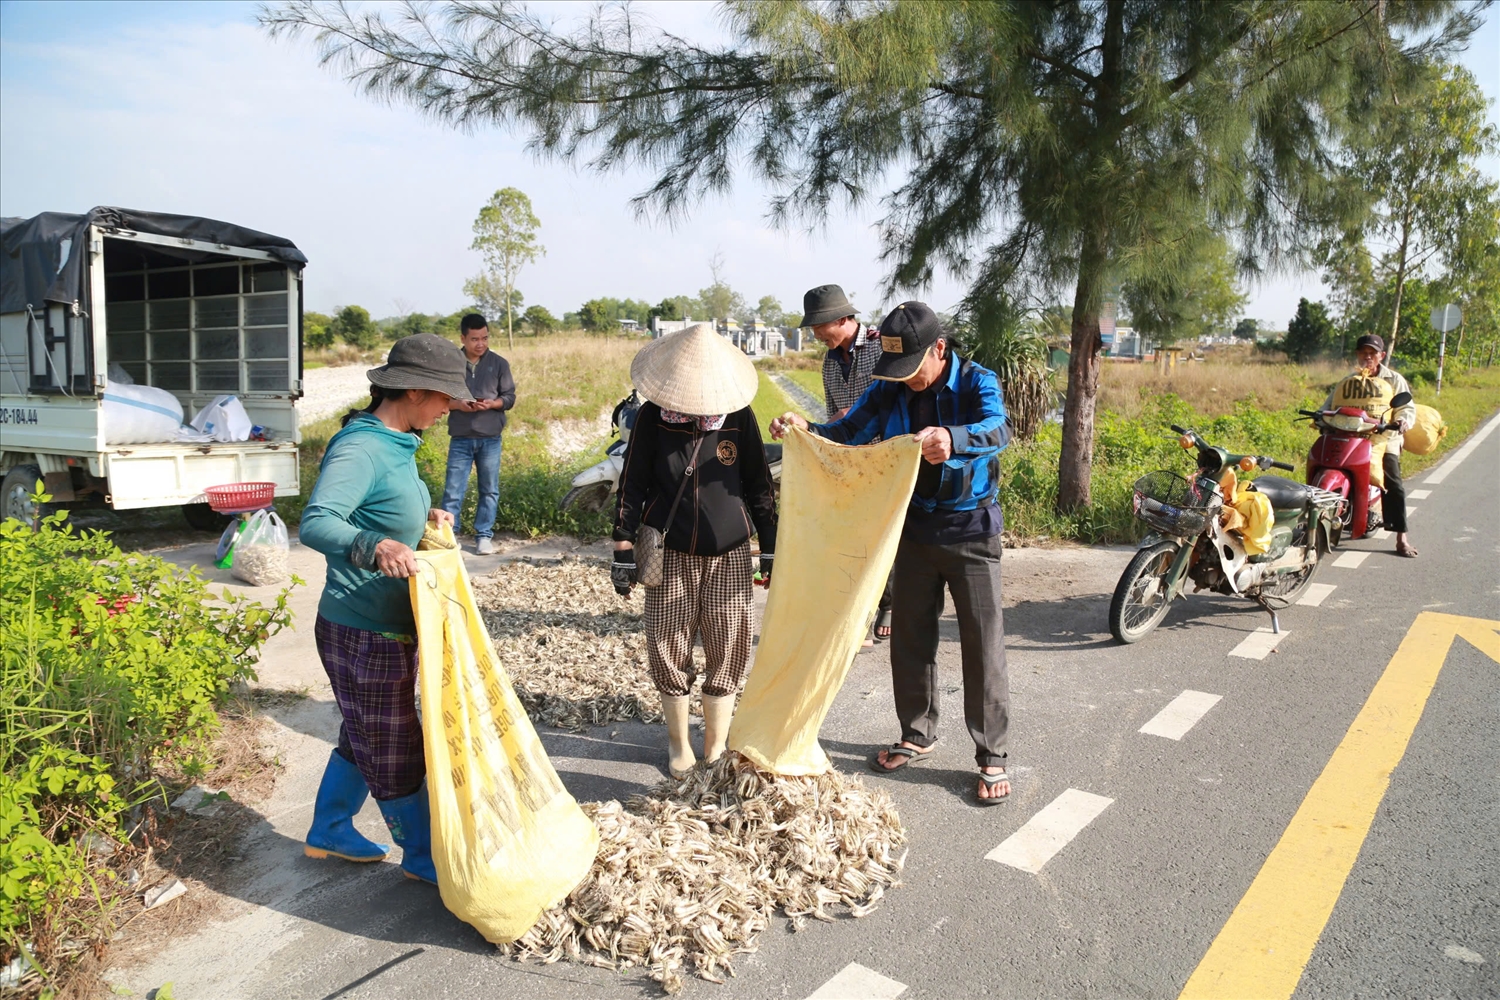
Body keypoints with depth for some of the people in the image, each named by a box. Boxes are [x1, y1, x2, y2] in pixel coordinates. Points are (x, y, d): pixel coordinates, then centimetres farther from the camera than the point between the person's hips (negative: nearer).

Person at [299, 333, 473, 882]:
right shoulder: (359, 450, -23)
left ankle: (329, 832, 44)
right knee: (394, 751, 9)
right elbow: (316, 523, -35)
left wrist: (427, 514, 5)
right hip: (364, 635, -10)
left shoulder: (396, 443, 6)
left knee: (365, 736, 25)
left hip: (388, 626, 10)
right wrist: (374, 547, -52)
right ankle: (422, 854, 27)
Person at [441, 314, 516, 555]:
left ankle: (484, 535, 18)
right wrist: (456, 404, -15)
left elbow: (510, 397, 3)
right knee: (453, 490, 0)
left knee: (489, 490, 7)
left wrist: (492, 403, -17)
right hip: (460, 439, 0)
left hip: (490, 439, 1)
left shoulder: (499, 363, 1)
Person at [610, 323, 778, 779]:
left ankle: (715, 747, 23)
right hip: (670, 556, 0)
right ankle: (678, 743, 26)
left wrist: (772, 549, 4)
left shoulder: (739, 416, -4)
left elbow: (759, 486, 4)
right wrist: (624, 551, -3)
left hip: (729, 555, 1)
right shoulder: (652, 417, -5)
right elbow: (632, 486, -1)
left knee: (727, 653, 5)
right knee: (668, 652, 5)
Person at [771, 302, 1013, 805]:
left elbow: (997, 430, -34)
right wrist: (805, 429, -29)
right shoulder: (889, 390, -3)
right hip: (914, 530, 4)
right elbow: (847, 434, -8)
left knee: (983, 646, 0)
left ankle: (991, 756, 14)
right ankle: (917, 735, 31)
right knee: (909, 640, 12)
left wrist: (952, 439, -57)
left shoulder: (976, 382, -15)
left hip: (971, 532, -4)